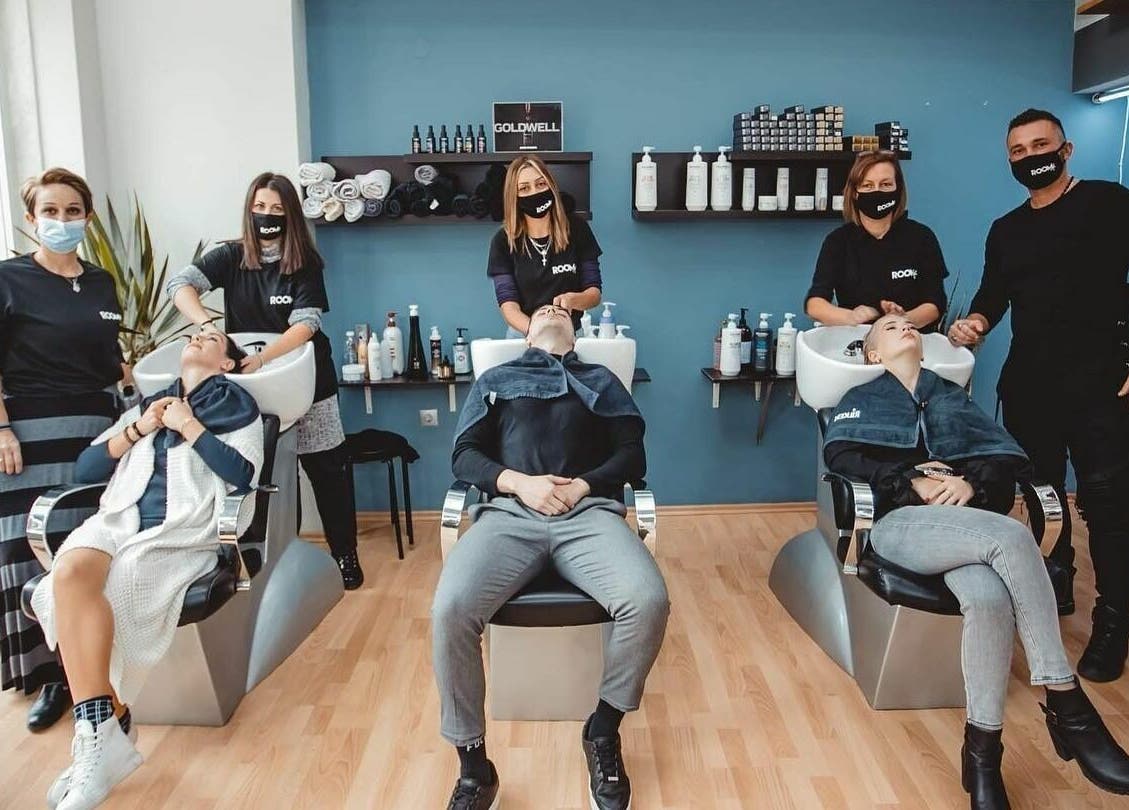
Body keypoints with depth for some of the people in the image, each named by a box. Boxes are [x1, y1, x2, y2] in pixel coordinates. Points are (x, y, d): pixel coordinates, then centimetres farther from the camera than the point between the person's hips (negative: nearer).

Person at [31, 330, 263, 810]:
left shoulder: (238, 408, 15)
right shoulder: (147, 405, 29)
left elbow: (242, 476, -2)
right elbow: (84, 470, 21)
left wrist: (189, 427, -1)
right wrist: (137, 431, 7)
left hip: (182, 529, -4)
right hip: (118, 519, 4)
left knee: (109, 588, -31)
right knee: (70, 573, -29)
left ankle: (102, 734, -18)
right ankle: (104, 734, -27)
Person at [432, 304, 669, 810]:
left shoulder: (601, 380, 29)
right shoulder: (496, 379, 29)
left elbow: (632, 455, 15)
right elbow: (464, 456, 15)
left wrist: (581, 486, -5)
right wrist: (519, 482, -5)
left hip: (589, 511, 1)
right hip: (510, 510, 0)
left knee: (648, 602, -30)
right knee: (450, 610, -30)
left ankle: (603, 731, -2)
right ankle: (473, 766, -9)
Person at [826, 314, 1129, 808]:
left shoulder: (952, 397, 31)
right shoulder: (863, 400, 23)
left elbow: (1009, 455, 17)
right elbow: (839, 454, 2)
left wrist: (974, 482, -6)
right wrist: (912, 480, -10)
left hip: (968, 523, 3)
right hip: (901, 522, -3)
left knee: (987, 597, -36)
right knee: (1012, 536, -35)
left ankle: (983, 748, -28)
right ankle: (1068, 708, -31)